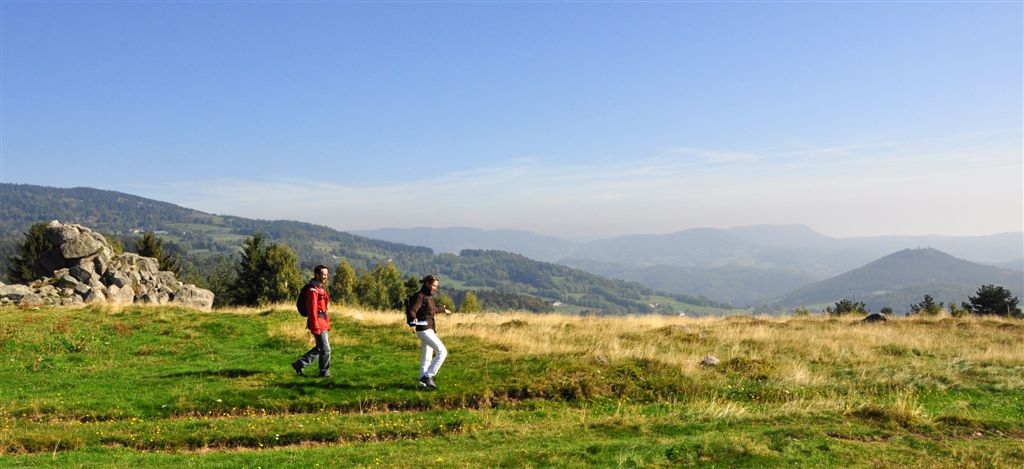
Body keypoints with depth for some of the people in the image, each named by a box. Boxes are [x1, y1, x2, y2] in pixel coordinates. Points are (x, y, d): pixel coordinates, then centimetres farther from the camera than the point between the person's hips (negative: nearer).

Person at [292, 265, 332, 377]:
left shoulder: (320, 288, 15)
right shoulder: (312, 290, -17)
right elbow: (312, 310, -21)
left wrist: (327, 323, 20)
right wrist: (315, 327, -22)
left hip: (322, 322, 10)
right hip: (318, 323, -10)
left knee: (319, 347, 17)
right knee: (325, 349, 0)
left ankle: (299, 364, 24)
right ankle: (324, 373, 13)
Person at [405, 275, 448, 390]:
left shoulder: (428, 296, 14)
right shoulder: (420, 296, -13)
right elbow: (412, 311, -26)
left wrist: (442, 309, 52)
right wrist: (413, 319, -48)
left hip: (429, 329, 9)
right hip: (424, 330, -9)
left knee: (426, 358, 11)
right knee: (442, 352, -14)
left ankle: (423, 383, 17)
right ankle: (427, 376, -10)